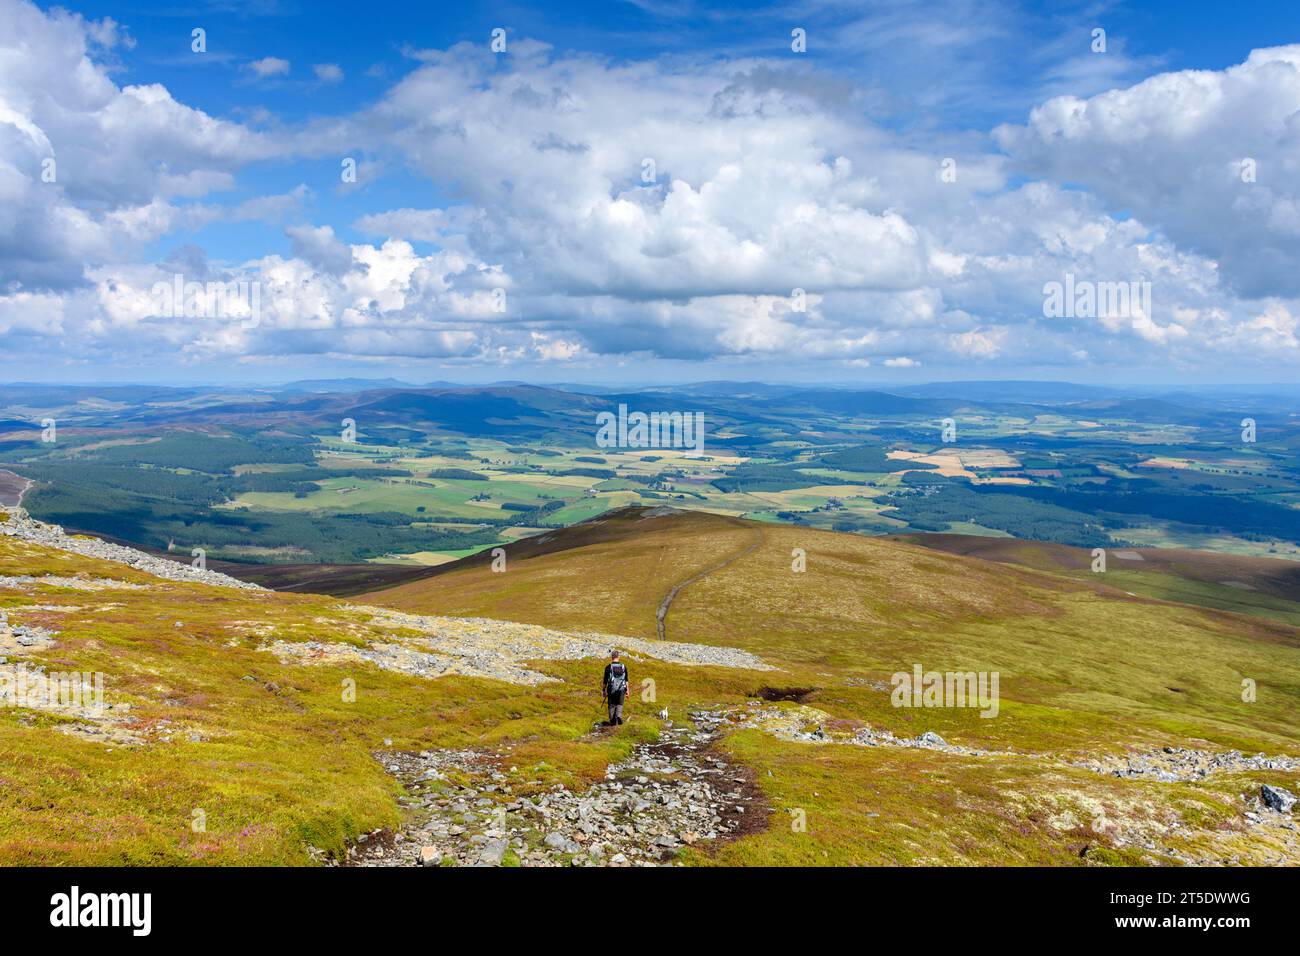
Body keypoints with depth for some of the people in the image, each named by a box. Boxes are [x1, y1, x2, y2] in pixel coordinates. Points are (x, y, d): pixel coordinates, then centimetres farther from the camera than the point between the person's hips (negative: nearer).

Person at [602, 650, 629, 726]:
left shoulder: (608, 667, -6)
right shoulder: (624, 666, 1)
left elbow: (605, 680, -3)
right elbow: (626, 680, 4)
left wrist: (604, 690, 7)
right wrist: (627, 690, 10)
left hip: (611, 690, -1)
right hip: (621, 689, 1)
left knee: (612, 705, 11)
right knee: (619, 704, 14)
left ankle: (612, 721, 12)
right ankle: (619, 716, -11)